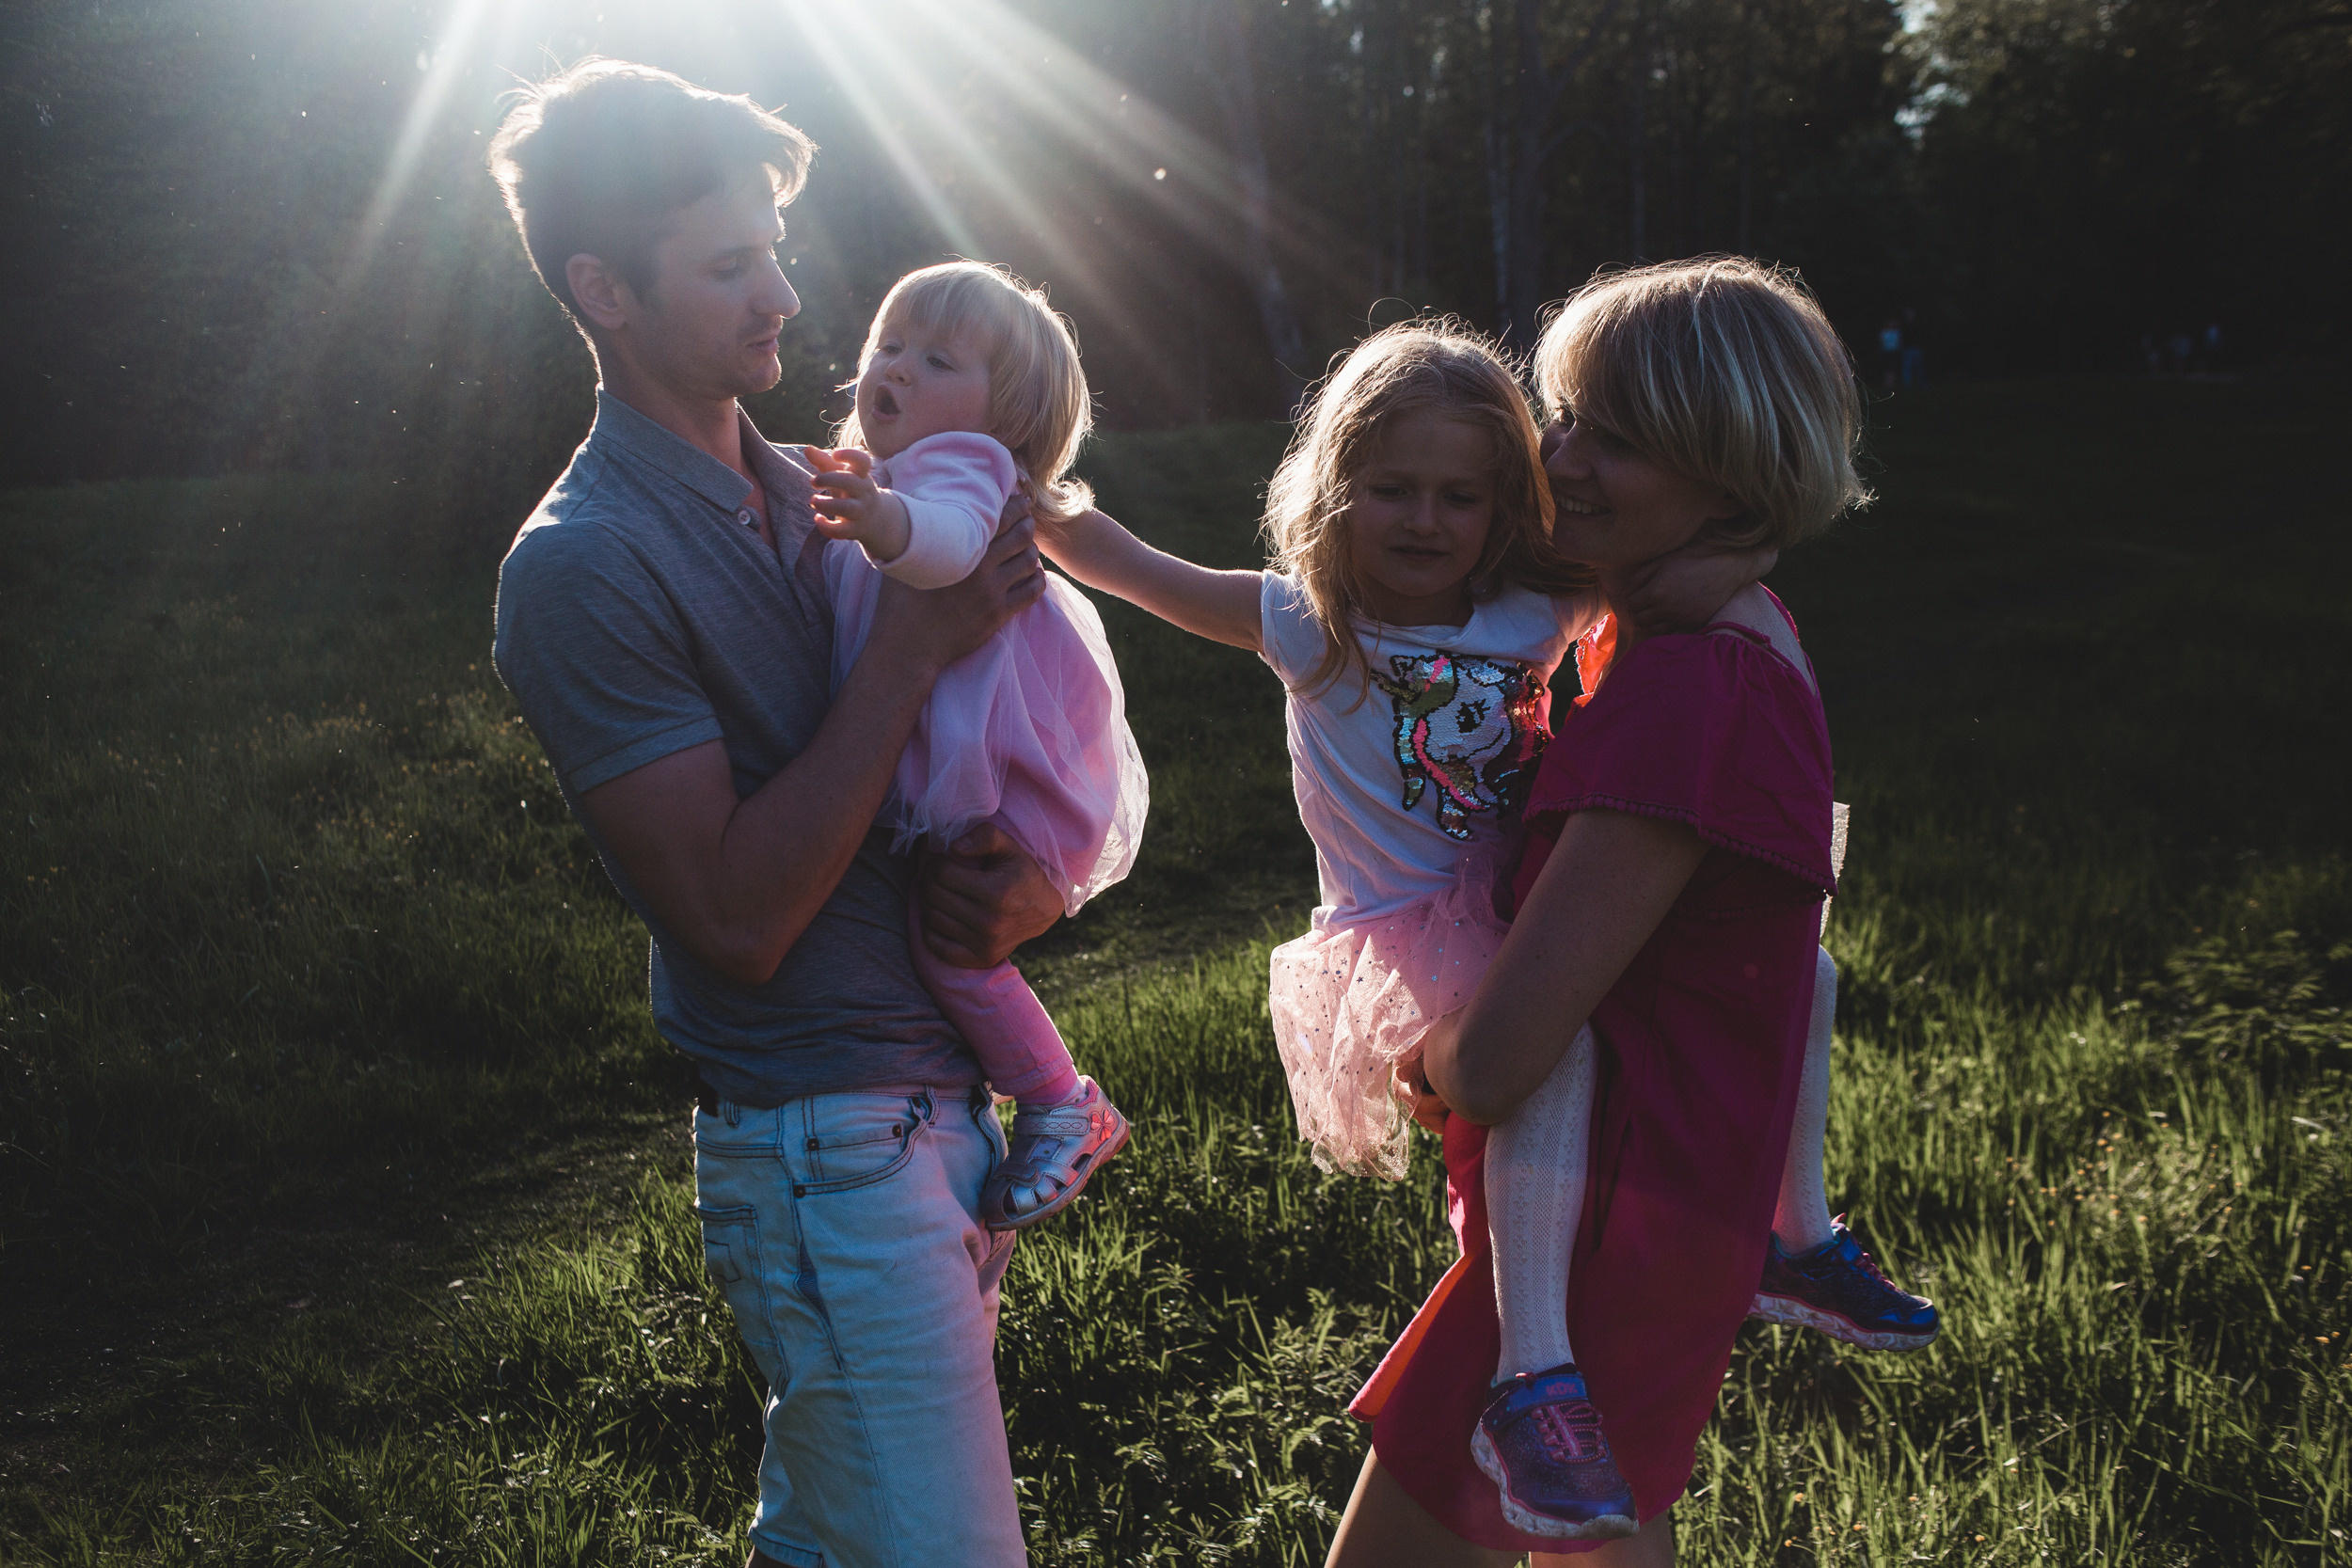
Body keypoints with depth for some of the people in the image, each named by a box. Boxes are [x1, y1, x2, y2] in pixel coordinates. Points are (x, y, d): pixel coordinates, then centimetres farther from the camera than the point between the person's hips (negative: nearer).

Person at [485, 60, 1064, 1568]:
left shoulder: (812, 490, 9)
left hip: (946, 1094, 7)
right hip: (826, 1148, -7)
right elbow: (738, 917, -20)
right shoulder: (583, 566, -15)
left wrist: (1022, 878, -7)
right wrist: (913, 642, -20)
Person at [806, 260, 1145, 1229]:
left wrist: (888, 523, -60)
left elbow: (952, 540, -41)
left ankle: (1064, 1107, 2)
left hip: (1008, 767, -11)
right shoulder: (873, 479, 17)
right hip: (934, 770, 11)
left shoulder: (960, 467, -14)